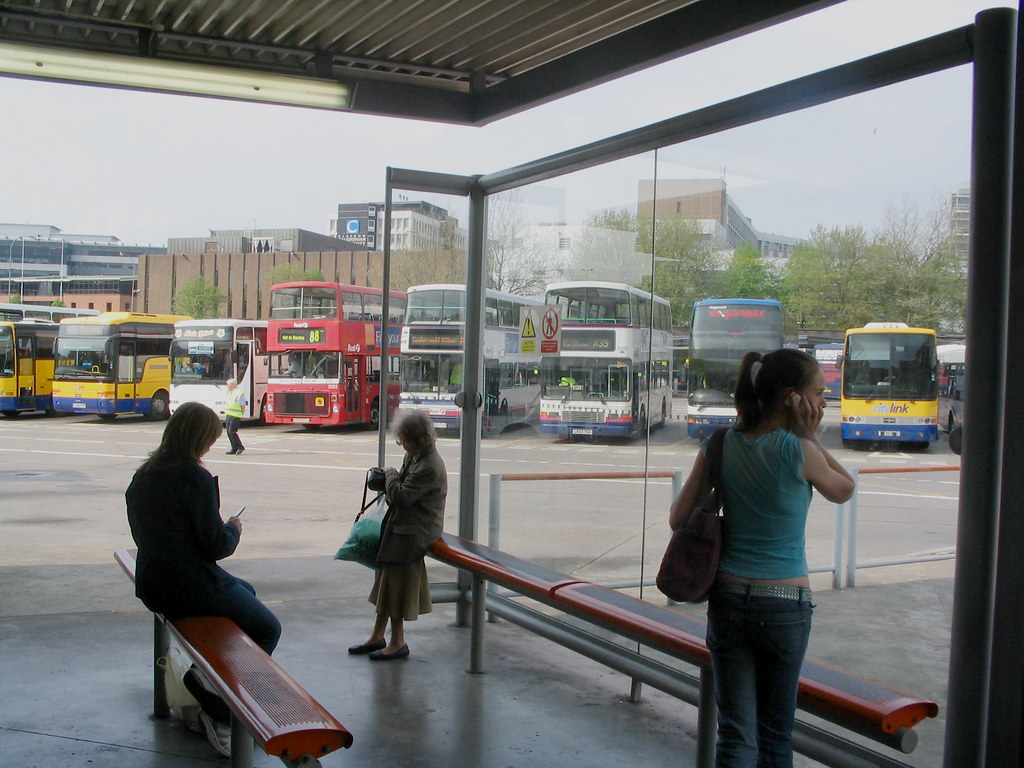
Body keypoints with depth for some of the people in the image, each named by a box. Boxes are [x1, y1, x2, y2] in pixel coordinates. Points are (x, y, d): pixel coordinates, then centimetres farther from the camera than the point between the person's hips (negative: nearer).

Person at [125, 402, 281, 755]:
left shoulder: (143, 475, 5)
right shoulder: (195, 478, -20)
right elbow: (215, 545, -21)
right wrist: (234, 528, 1)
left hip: (152, 587, 9)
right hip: (191, 588, -9)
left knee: (246, 591, 30)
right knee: (268, 629, 7)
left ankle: (206, 677, 24)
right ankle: (222, 715, 5)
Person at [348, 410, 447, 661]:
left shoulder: (430, 467, -23)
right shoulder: (414, 457, 9)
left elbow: (401, 495, -24)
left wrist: (390, 474, -8)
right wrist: (386, 479, 4)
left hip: (413, 534, -10)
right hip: (400, 529, 10)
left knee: (396, 586, -4)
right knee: (387, 582, 16)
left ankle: (398, 643, 10)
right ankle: (377, 637, 28)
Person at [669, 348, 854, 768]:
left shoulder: (721, 445, -2)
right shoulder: (798, 452, -14)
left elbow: (678, 518, 0)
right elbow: (843, 490, 6)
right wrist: (810, 436, -1)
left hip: (728, 598, 3)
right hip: (785, 604, -3)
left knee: (737, 734, 6)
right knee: (775, 732, 16)